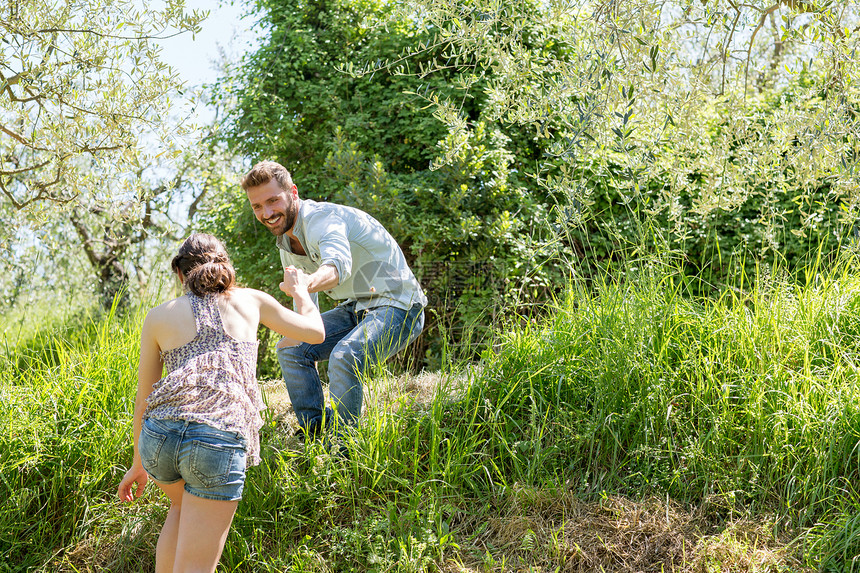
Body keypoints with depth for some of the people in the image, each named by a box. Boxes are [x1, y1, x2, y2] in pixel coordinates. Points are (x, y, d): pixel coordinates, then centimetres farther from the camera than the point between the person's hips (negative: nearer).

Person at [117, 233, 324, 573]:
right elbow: (315, 332, 27)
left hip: (159, 435, 3)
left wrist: (138, 463, 30)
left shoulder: (158, 317, 17)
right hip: (219, 441, -3)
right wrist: (299, 291, 46)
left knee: (183, 505, 36)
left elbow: (143, 399, 20)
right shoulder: (250, 301, 15)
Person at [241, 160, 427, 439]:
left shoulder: (324, 218, -23)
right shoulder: (286, 242, 6)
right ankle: (315, 433, 5)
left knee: (344, 356, -32)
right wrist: (308, 349, 12)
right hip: (355, 308, 9)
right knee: (291, 349, -2)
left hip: (396, 305, -9)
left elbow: (339, 264, -47)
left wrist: (305, 284, -67)